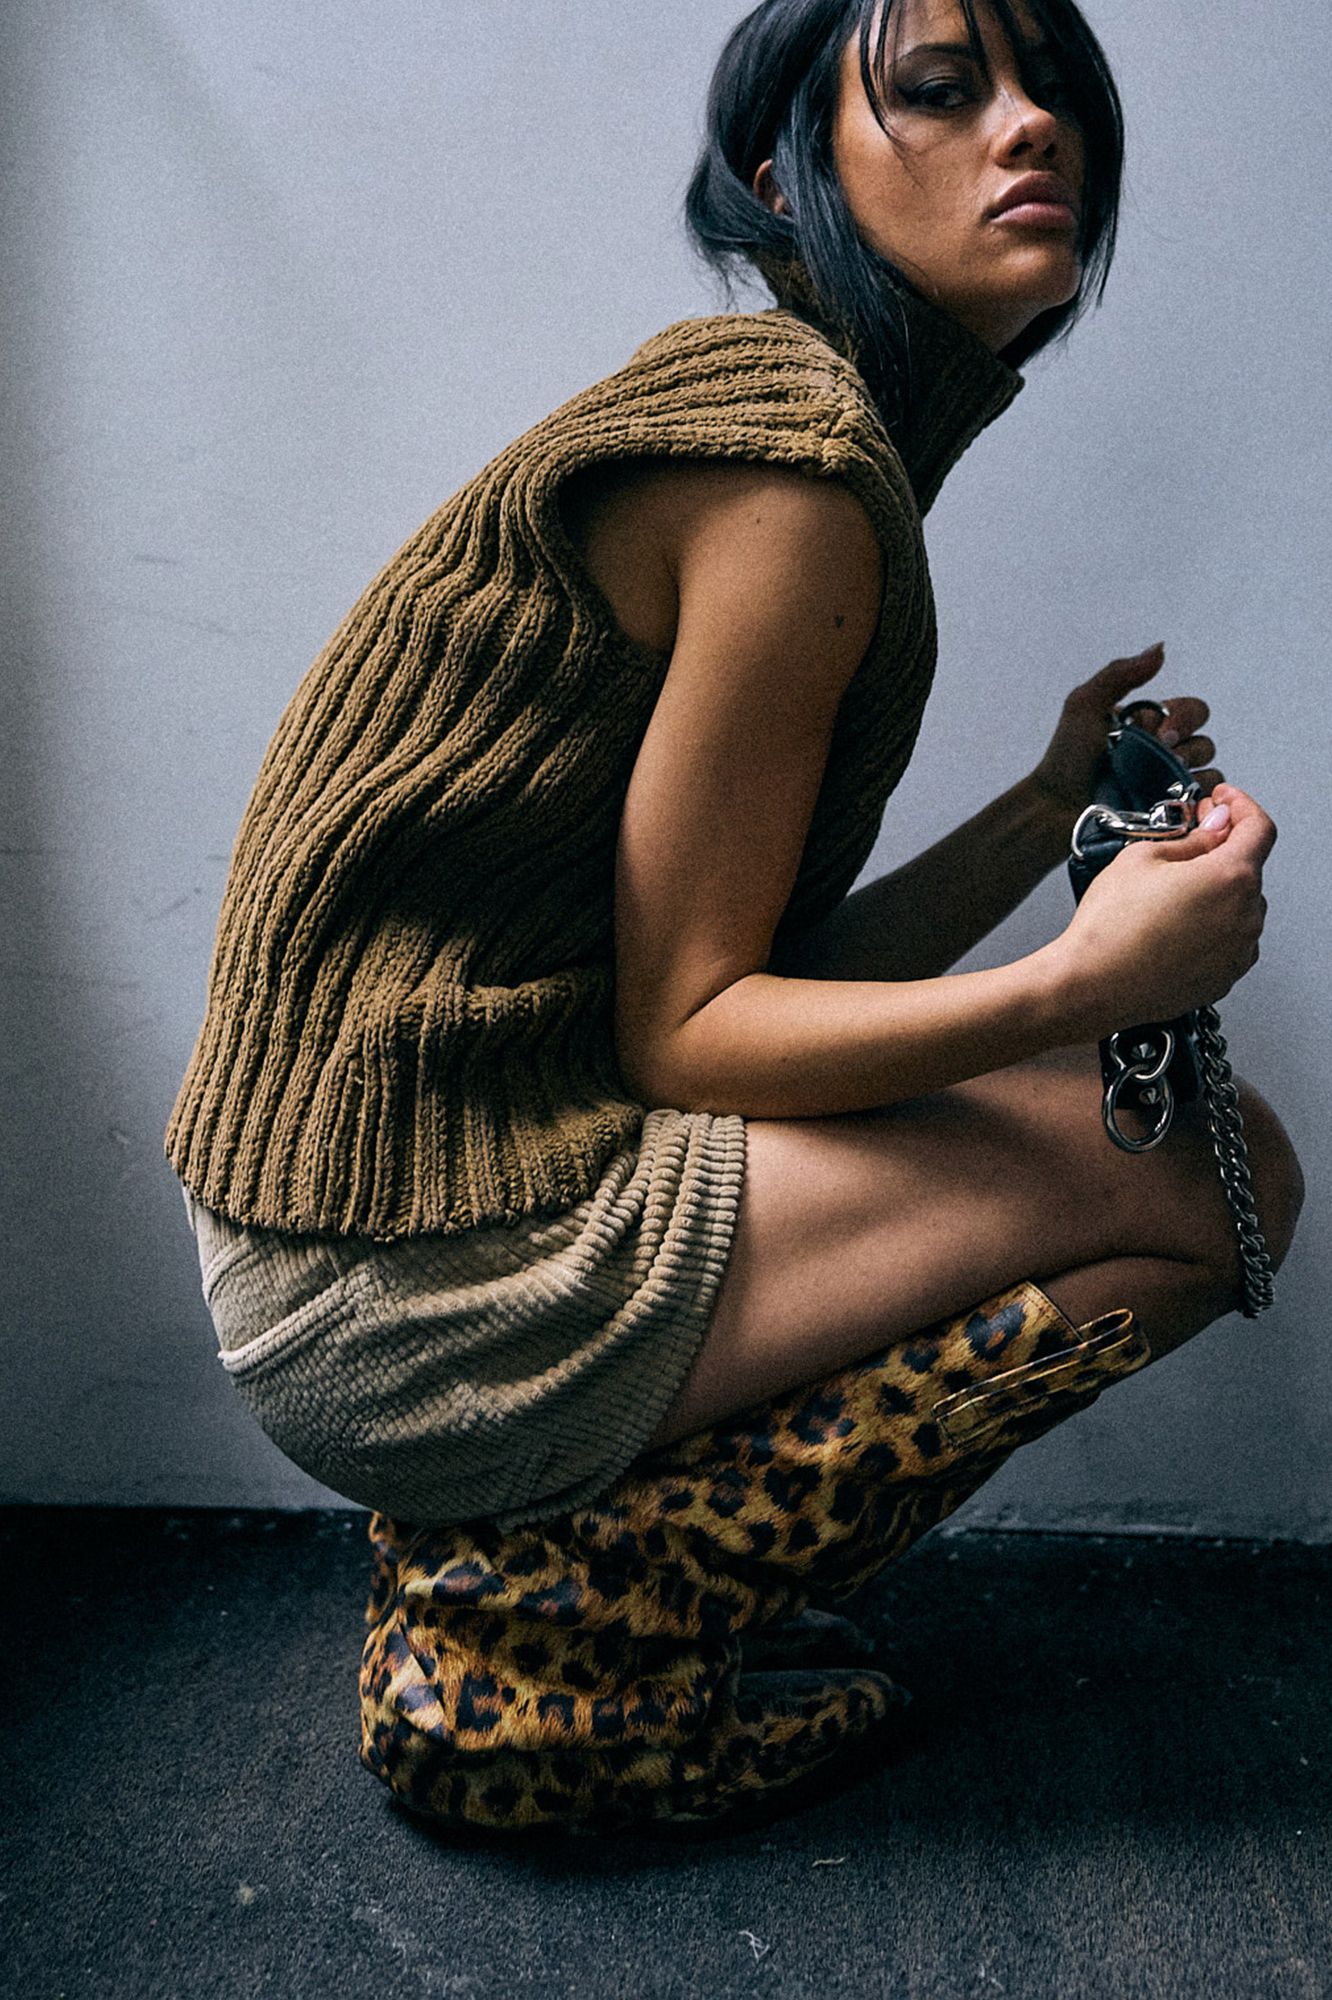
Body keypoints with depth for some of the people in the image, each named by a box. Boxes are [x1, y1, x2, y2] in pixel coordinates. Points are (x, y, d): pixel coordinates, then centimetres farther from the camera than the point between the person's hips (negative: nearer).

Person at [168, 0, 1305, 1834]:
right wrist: (1075, 988, -23)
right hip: (404, 1271, -9)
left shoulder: (799, 420, 16)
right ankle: (547, 1611, -5)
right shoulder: (796, 463, -14)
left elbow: (779, 977, 11)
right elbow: (683, 1028, -14)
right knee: (1212, 1175, -8)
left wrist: (1049, 812, 8)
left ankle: (527, 1538, 11)